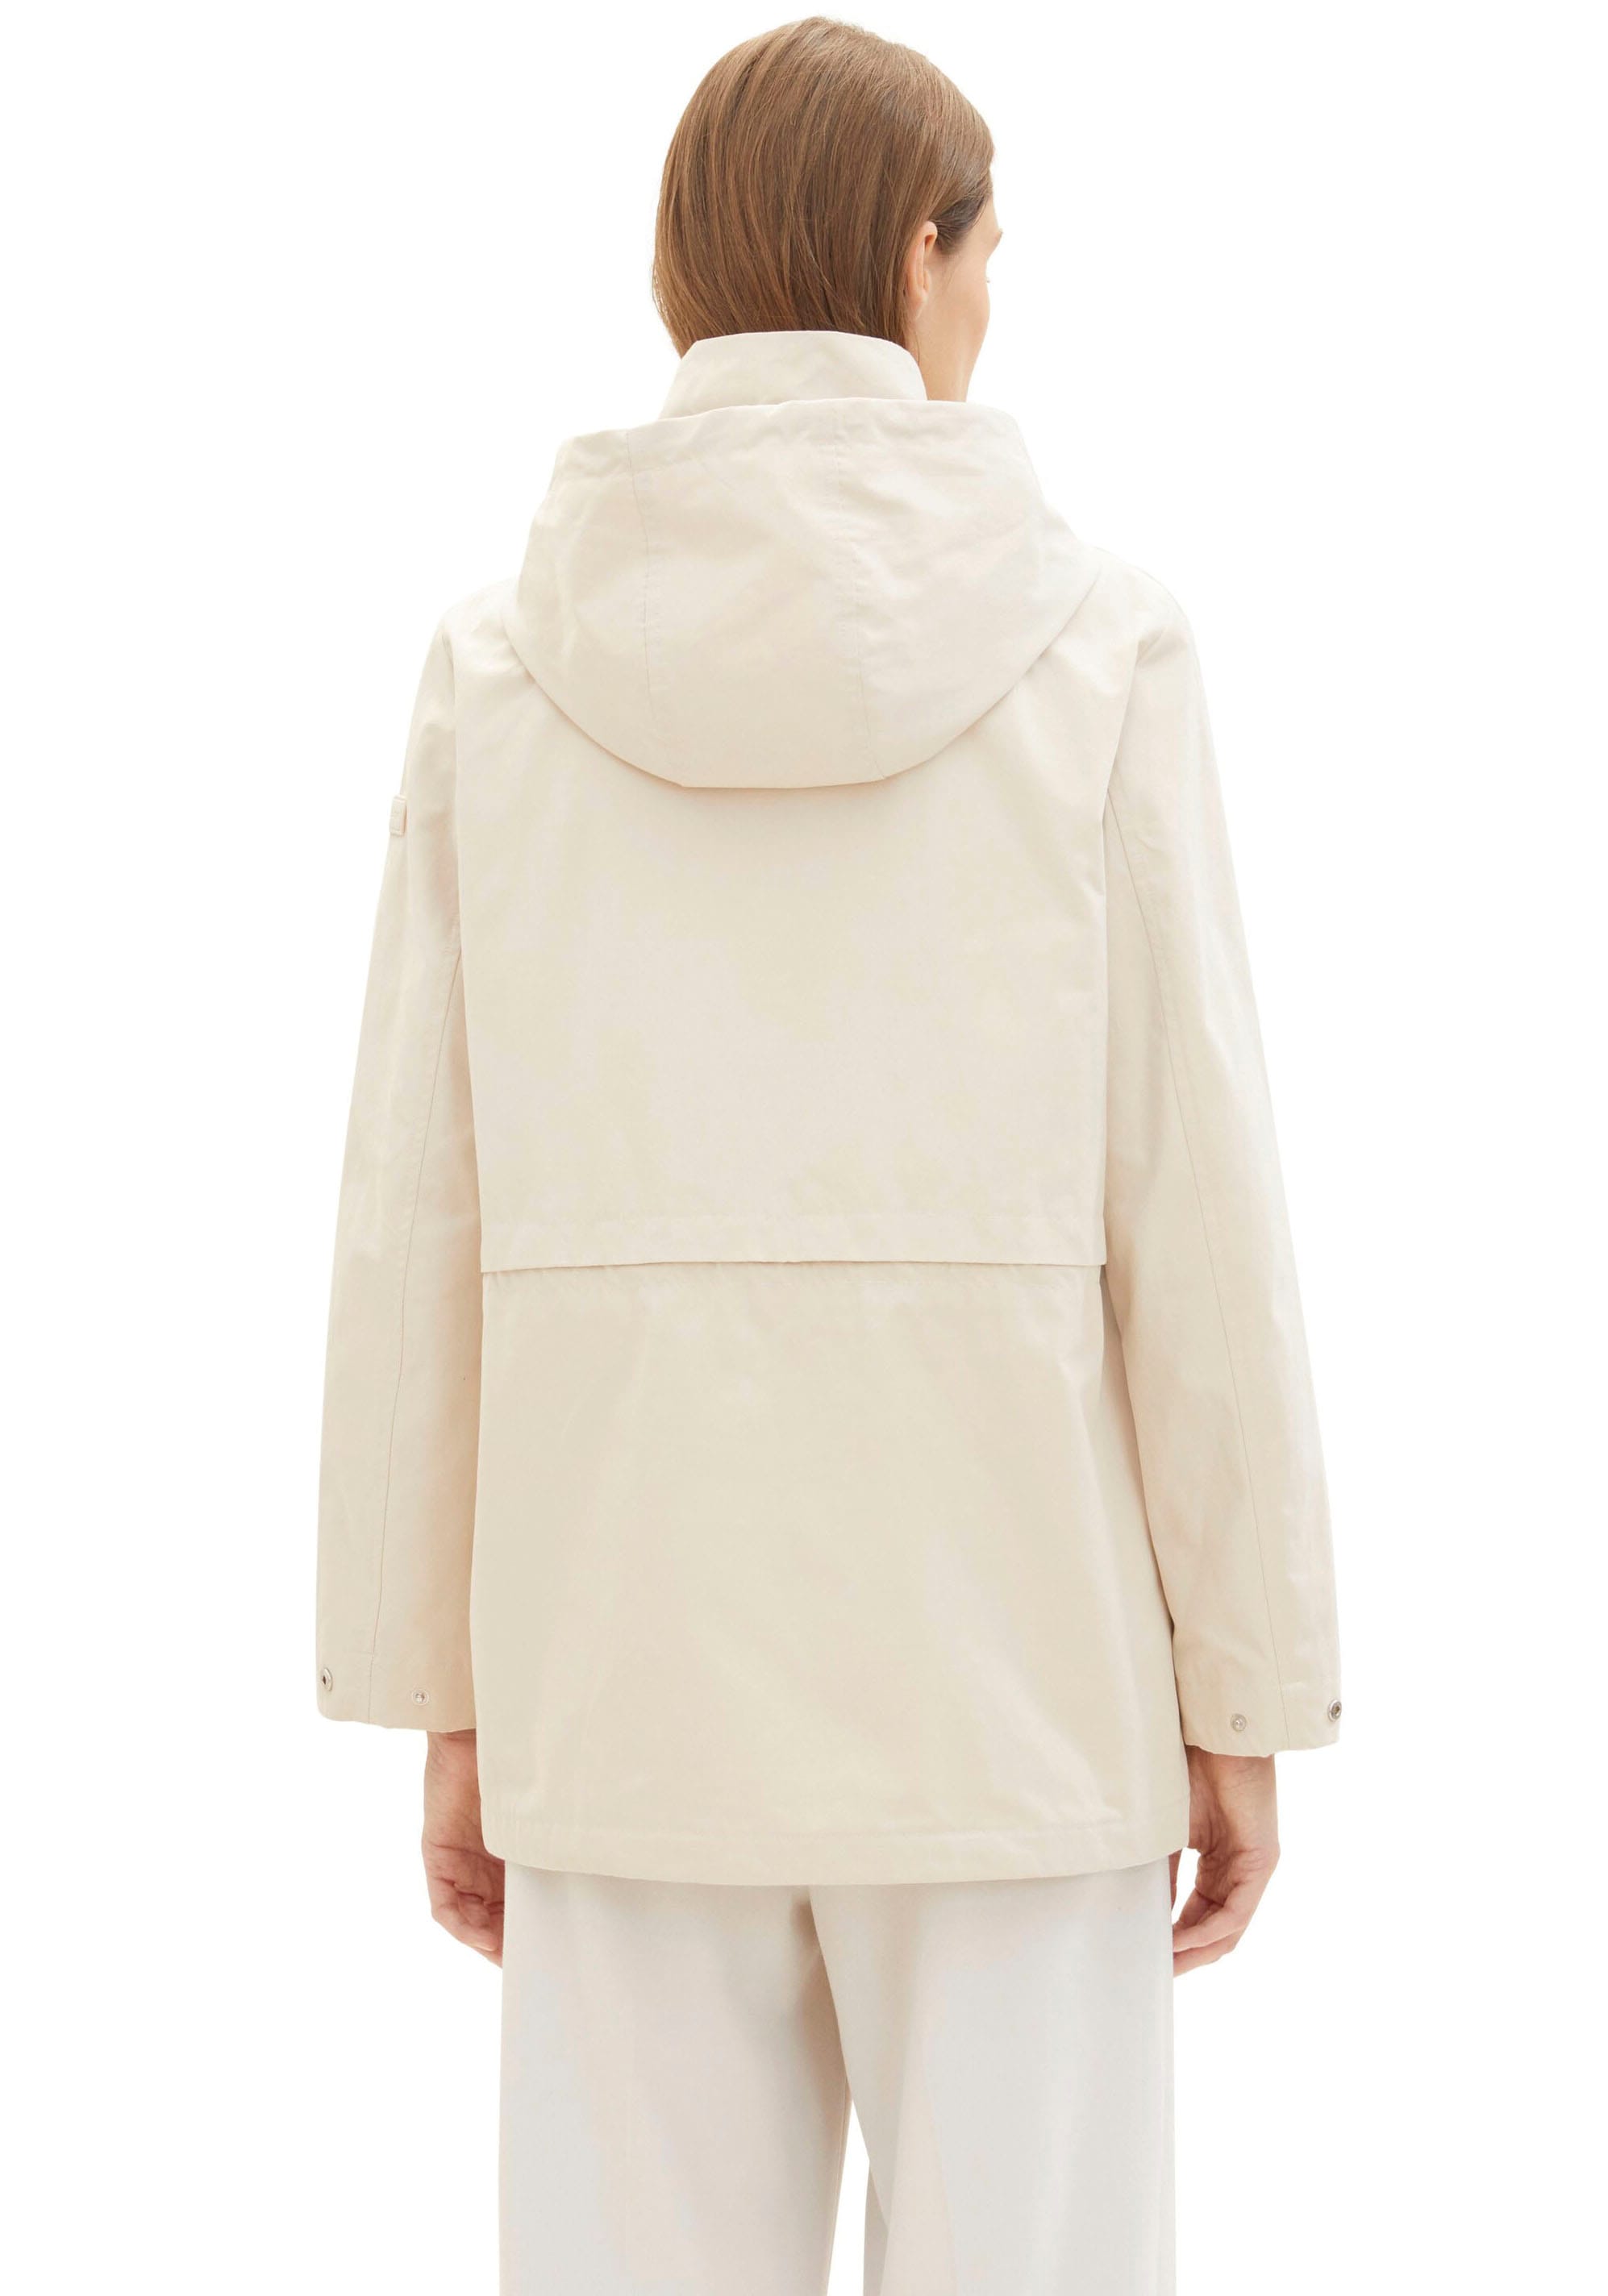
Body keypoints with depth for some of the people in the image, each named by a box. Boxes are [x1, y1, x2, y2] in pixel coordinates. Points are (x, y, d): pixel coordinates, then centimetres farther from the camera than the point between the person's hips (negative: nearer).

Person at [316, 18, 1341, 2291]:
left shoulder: (510, 664, 0)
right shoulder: (1090, 643, -6)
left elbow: (421, 1216, 0)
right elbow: (1193, 1204, -7)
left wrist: (444, 1703, 9)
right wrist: (1250, 1696, 2)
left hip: (635, 1652, 2)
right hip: (999, 1651, -2)